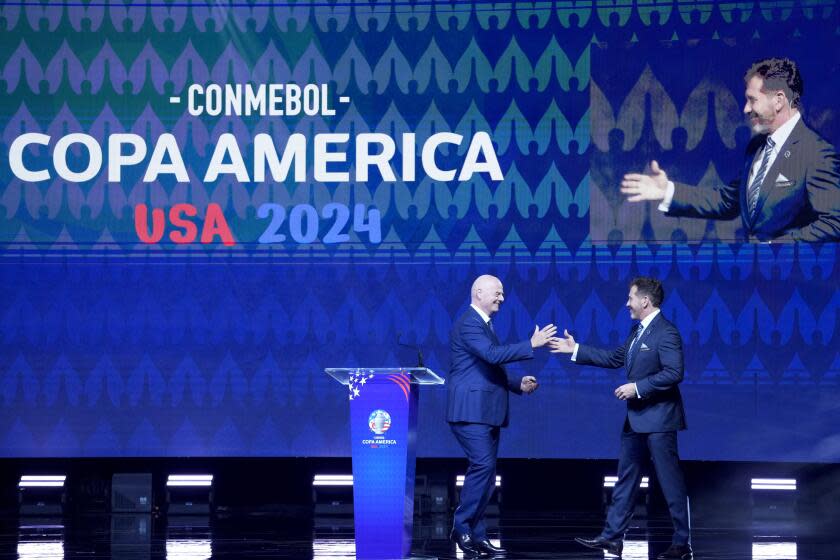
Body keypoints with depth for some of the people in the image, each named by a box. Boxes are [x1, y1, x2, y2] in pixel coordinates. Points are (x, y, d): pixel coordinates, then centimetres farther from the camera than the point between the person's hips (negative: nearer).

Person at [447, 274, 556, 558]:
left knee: (485, 471, 8)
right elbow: (493, 354, -25)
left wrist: (518, 385, 12)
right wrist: (531, 345, -24)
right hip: (471, 410, -10)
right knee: (483, 465, -17)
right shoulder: (468, 324, -11)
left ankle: (477, 535, 10)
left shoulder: (484, 324, 20)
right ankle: (462, 528, -10)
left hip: (487, 411, 10)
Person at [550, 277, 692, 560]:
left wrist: (637, 387, -21)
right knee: (626, 480, 13)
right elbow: (614, 358, 20)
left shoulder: (665, 333, -17)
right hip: (636, 419, 10)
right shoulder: (638, 330, 13)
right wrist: (575, 350, 18)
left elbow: (674, 372, -25)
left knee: (671, 483, -3)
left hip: (658, 419, -10)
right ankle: (612, 537, 18)